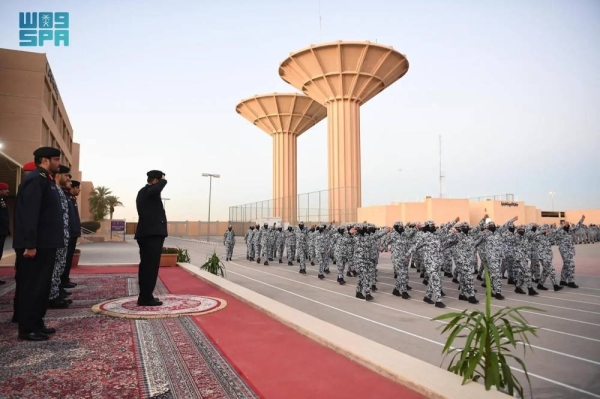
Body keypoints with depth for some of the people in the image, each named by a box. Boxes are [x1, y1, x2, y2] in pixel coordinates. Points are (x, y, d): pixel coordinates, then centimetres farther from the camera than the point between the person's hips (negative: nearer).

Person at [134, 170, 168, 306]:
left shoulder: (143, 192, 21)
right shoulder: (149, 190, -10)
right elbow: (162, 184, -33)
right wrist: (162, 179, -11)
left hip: (146, 233, 10)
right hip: (153, 233, -10)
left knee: (146, 265, 12)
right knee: (151, 266, -7)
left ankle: (144, 296, 17)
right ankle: (146, 297, -5)